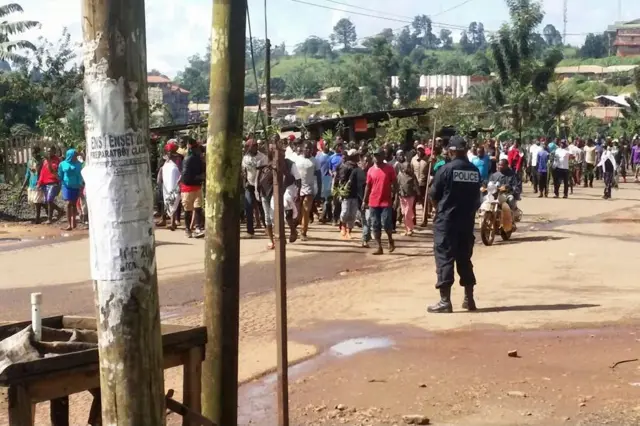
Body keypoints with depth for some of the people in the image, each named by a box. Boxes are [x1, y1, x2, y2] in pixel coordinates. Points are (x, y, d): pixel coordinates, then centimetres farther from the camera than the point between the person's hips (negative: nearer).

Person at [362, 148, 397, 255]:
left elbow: (394, 184, 0)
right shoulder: (371, 170, 6)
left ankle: (391, 240, 17)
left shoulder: (389, 169, -3)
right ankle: (379, 247, 10)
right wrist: (365, 201, 10)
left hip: (386, 202, -3)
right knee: (375, 226, 4)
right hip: (373, 202, 3)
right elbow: (368, 186, 11)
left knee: (385, 223, -10)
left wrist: (395, 198, -6)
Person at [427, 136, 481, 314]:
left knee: (444, 258, -2)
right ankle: (469, 299, 17)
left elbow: (434, 194, -4)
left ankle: (445, 301, -5)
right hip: (467, 220, 5)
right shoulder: (475, 171, 4)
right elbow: (477, 196, 9)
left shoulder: (446, 169, -12)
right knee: (465, 258, 14)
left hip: (446, 219, -5)